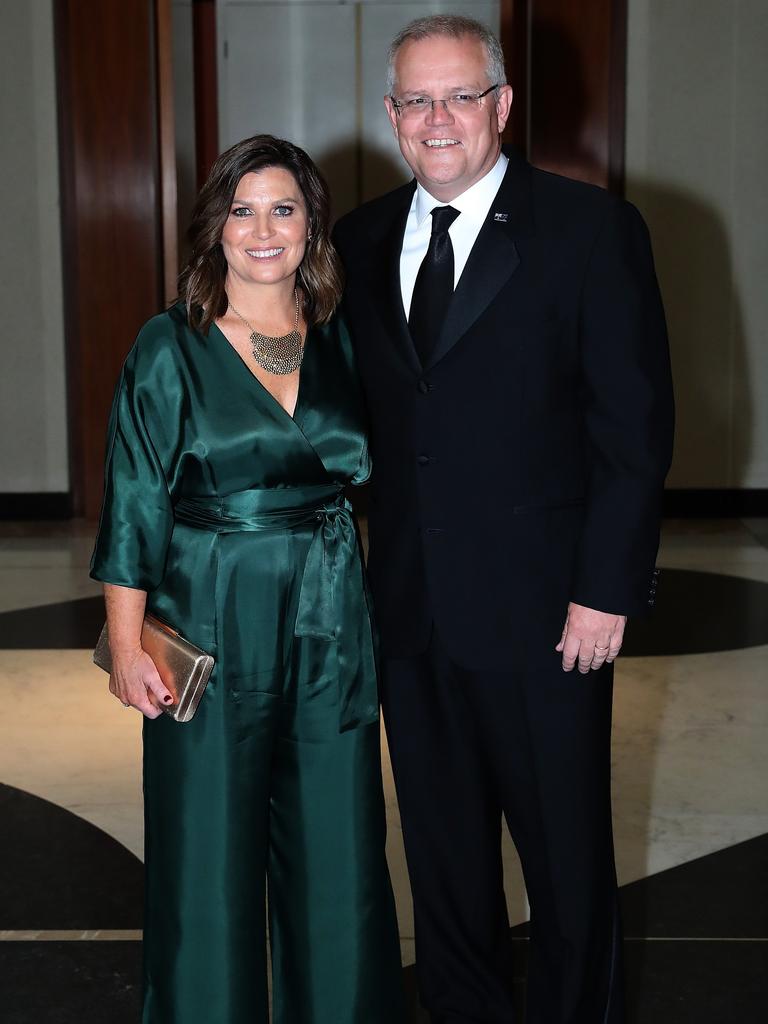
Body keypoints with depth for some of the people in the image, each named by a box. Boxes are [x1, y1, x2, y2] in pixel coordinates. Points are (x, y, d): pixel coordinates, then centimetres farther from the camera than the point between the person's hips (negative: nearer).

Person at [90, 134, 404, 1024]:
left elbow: (374, 478, 11)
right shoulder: (170, 349, -4)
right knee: (209, 857, 7)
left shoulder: (342, 341, 6)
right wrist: (126, 645, -8)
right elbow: (134, 505, -5)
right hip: (210, 627, -3)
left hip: (329, 626, 3)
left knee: (336, 851, 10)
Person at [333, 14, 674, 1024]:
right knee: (442, 846, 18)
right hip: (409, 607, 5)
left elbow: (635, 428, -9)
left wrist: (606, 591, -13)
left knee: (567, 852, 10)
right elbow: (358, 410, 11)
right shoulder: (364, 238, 8)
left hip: (544, 609, -4)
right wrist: (354, 557, 3)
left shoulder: (592, 229, -7)